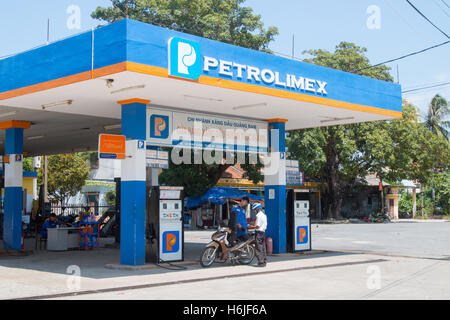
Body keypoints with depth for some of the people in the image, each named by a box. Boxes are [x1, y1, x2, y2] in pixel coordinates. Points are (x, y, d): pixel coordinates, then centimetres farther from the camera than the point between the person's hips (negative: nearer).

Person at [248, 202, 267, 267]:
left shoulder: (259, 215, -15)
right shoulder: (264, 215, 14)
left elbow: (258, 226, -19)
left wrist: (251, 227, -4)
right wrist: (254, 225, 18)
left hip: (259, 232, -10)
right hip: (263, 232, 10)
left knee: (259, 248, -6)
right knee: (263, 248, 13)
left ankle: (261, 262, -6)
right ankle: (264, 261, 17)